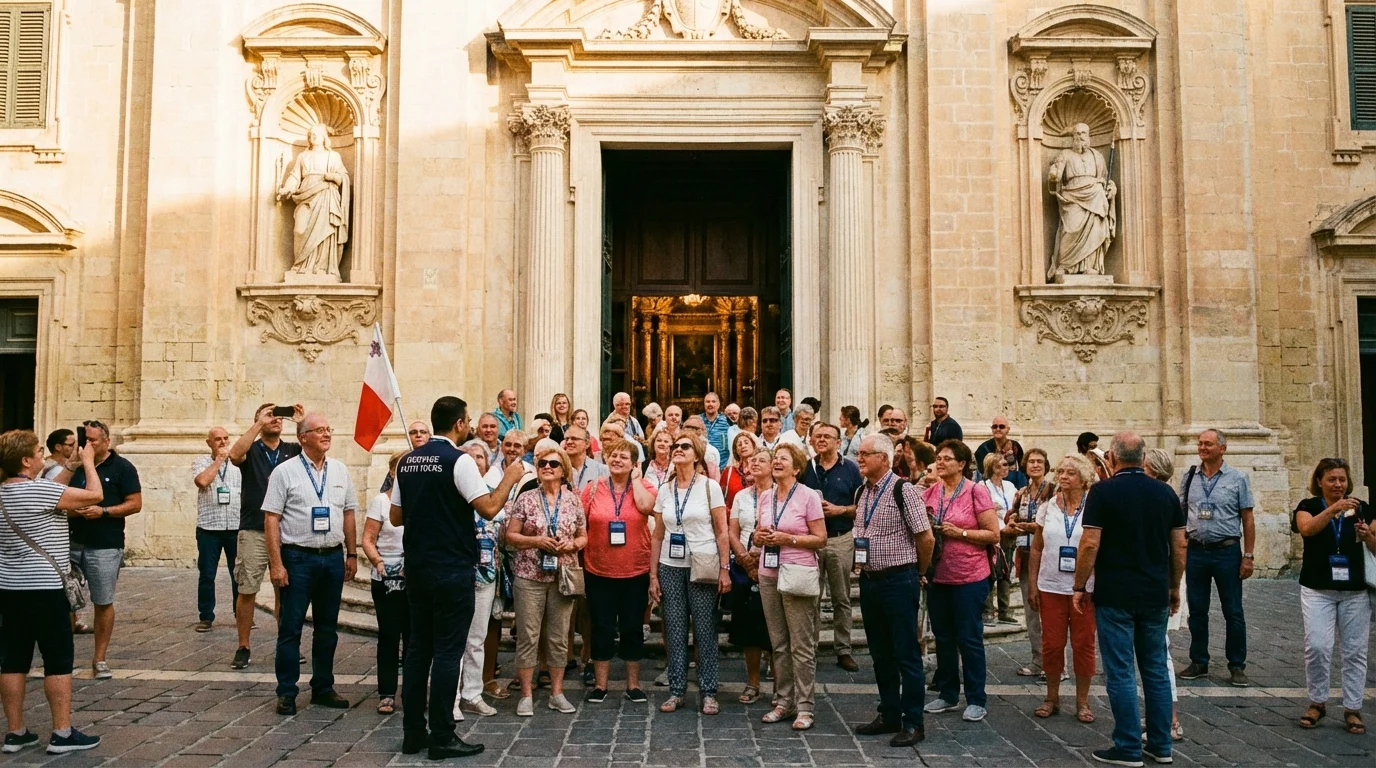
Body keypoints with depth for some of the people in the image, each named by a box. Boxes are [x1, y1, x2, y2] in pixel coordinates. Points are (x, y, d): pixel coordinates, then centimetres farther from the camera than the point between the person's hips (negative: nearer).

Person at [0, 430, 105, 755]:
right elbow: (95, 495, -12)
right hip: (43, 588, -8)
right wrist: (88, 461, 2)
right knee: (58, 659, -1)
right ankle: (62, 734, 2)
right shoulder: (39, 490, -17)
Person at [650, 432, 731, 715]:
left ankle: (709, 693, 9)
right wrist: (653, 575, 6)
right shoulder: (664, 490, 8)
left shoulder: (710, 487, -2)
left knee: (705, 631, 0)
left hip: (703, 568, -3)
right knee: (674, 631, 5)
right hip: (670, 568, 3)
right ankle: (676, 691, 15)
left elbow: (721, 531, -3)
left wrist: (724, 569, -9)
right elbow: (657, 536, 10)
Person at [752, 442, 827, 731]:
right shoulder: (765, 497, 11)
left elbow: (820, 539, -7)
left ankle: (804, 707, 5)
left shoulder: (809, 496, -6)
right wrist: (759, 537, -4)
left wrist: (788, 539, -17)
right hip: (768, 574, 5)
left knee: (802, 646, -2)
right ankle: (783, 701, 19)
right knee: (778, 643, 10)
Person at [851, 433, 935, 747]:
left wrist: (919, 572, 1)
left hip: (898, 580, -7)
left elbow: (926, 538, -11)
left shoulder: (903, 490, -13)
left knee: (906, 654, 0)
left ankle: (913, 723, 9)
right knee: (880, 654, 14)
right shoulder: (862, 493, 10)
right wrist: (860, 567, 15)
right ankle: (889, 715, 26)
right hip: (869, 580, 7)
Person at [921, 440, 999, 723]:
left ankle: (976, 700, 15)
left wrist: (960, 533, -17)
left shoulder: (976, 492, -9)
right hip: (937, 575, 5)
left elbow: (993, 534, -9)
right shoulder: (930, 492, 6)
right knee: (943, 637, 13)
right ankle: (948, 695, 26)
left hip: (969, 577, -5)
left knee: (969, 638, 3)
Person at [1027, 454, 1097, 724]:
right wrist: (1032, 585, 5)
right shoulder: (1047, 507, 4)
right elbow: (1036, 548, 8)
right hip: (1051, 587, 2)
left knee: (1083, 645, 5)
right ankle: (1052, 698, 22)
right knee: (1052, 643, 6)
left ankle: (1082, 702, 19)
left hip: (1085, 588, -2)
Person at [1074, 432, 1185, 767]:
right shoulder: (1165, 492, 5)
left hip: (1115, 595, -5)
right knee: (1156, 669, 14)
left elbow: (1090, 544, -14)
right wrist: (1174, 587, 19)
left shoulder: (1103, 491, -10)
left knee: (1120, 672, 1)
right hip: (1155, 594, 5)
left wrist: (1080, 587, -4)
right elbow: (1179, 545, 8)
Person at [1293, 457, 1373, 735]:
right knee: (1317, 647, -8)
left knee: (1355, 651, 4)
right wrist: (1334, 509, -33)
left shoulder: (1361, 509, 7)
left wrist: (1368, 536, -15)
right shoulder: (1309, 506, 2)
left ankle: (1352, 709, 13)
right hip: (1317, 590, -2)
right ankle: (1317, 702, 10)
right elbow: (1307, 528, -20)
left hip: (1355, 592, 2)